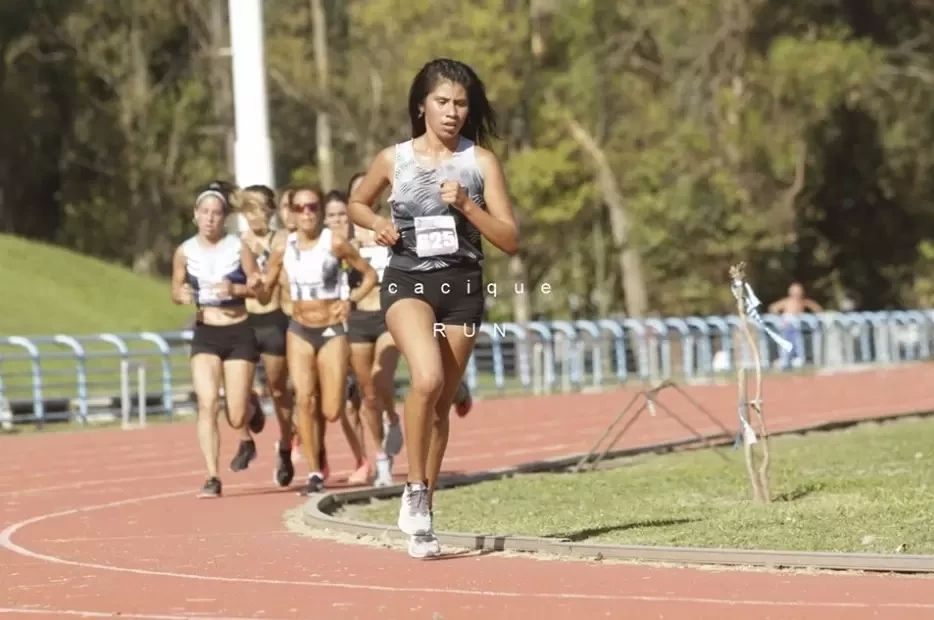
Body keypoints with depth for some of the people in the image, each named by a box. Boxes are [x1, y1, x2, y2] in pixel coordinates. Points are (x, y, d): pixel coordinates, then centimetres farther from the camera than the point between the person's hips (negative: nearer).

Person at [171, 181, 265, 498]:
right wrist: (184, 296, -12)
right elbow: (176, 291, 12)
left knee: (236, 418, -2)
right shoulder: (185, 252, 1)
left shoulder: (239, 247, -4)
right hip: (205, 335, 1)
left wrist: (235, 289, -21)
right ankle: (212, 478, -14)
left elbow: (258, 287, -1)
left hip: (239, 333, -1)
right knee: (207, 404, -17)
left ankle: (252, 408, 37)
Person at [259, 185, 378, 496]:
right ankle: (314, 472, -7)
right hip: (299, 331, 2)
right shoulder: (282, 248, -1)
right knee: (304, 399, -15)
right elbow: (265, 296, 6)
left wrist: (351, 300, -13)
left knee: (331, 412, -6)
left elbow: (370, 274, 2)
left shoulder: (335, 243, -9)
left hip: (332, 331, -2)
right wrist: (258, 286, -17)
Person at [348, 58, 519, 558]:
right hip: (407, 281, -2)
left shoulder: (481, 162, 2)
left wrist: (466, 205, -16)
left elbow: (510, 240, -1)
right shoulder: (394, 159, 3)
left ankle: (422, 514, 23)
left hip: (462, 287, 2)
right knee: (428, 379, -28)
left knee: (441, 402, 7)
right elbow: (357, 203, 22)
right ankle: (415, 491, -14)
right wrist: (377, 224, 0)